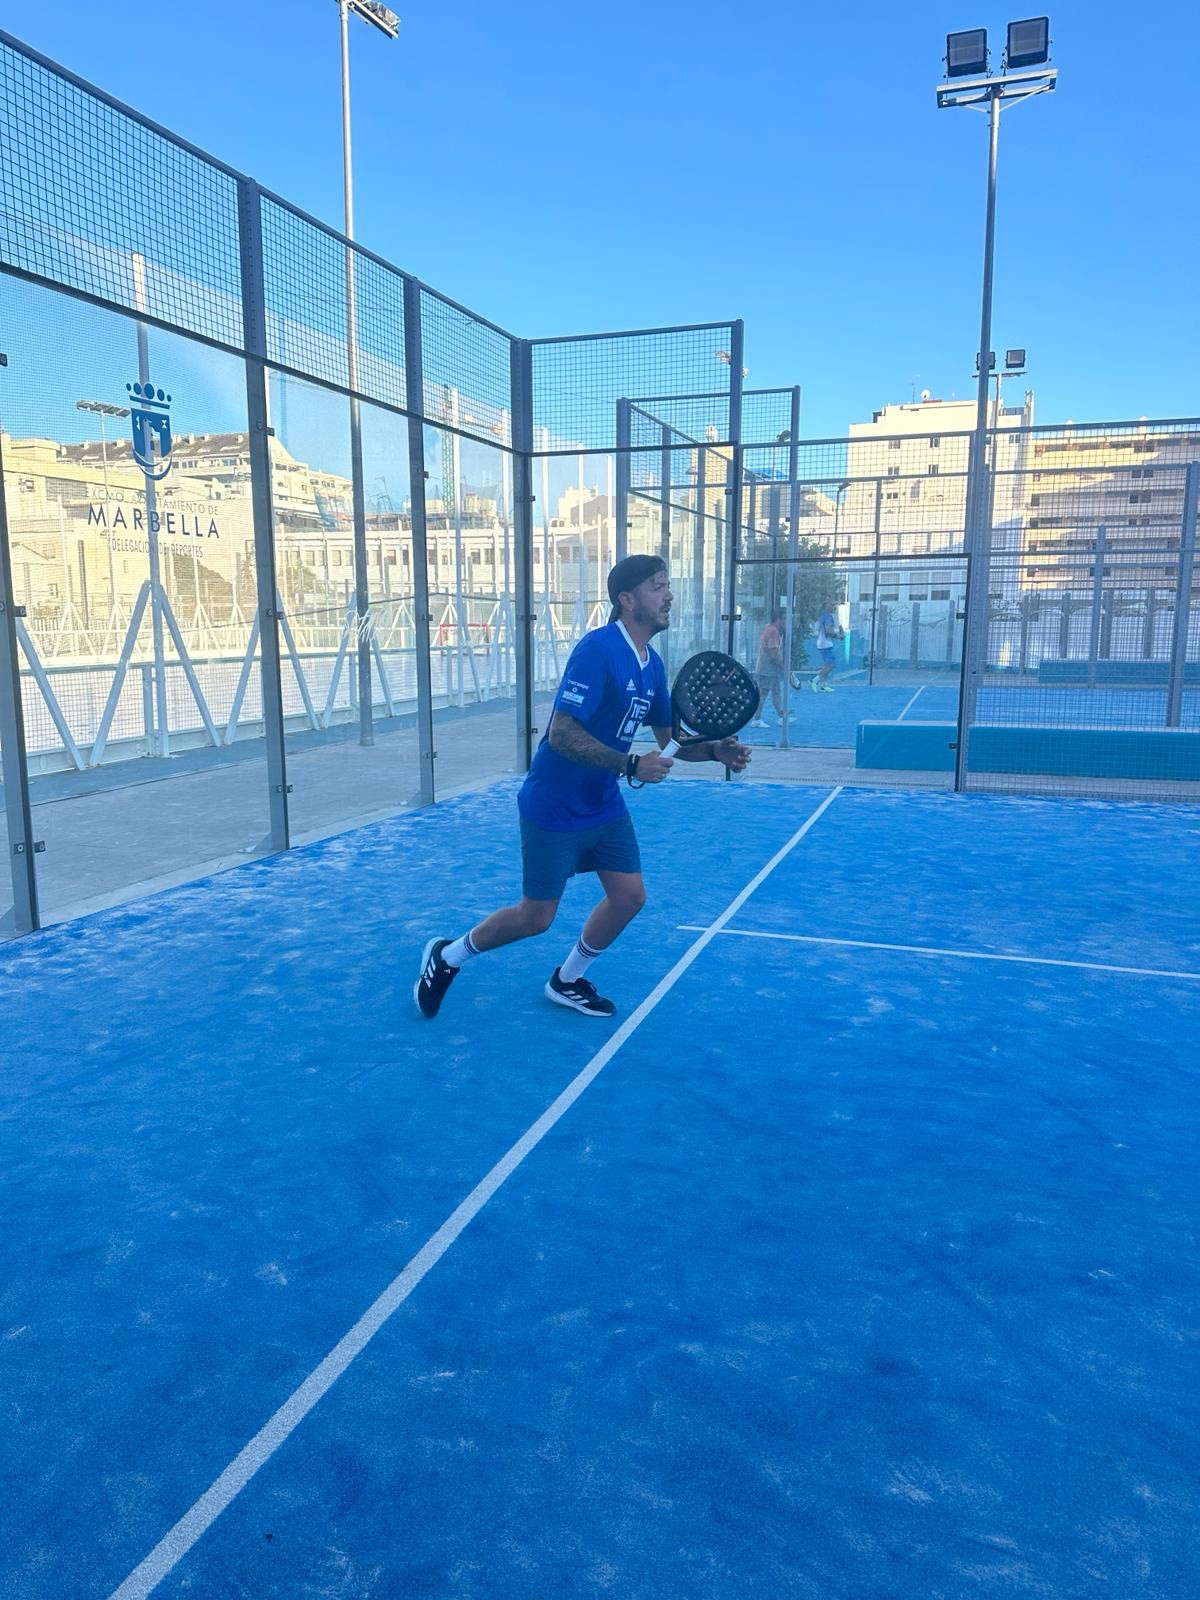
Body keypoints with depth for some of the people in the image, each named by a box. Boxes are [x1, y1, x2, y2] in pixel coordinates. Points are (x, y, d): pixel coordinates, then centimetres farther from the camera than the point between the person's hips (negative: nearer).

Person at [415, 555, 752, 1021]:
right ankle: (446, 957, 26)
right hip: (553, 808, -8)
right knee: (535, 917, 2)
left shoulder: (652, 665, 3)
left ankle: (567, 981, 28)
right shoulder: (598, 649, -24)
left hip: (604, 805, 8)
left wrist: (717, 750, -7)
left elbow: (671, 737, 10)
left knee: (629, 897, 5)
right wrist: (631, 765, -28)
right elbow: (561, 735, -28)